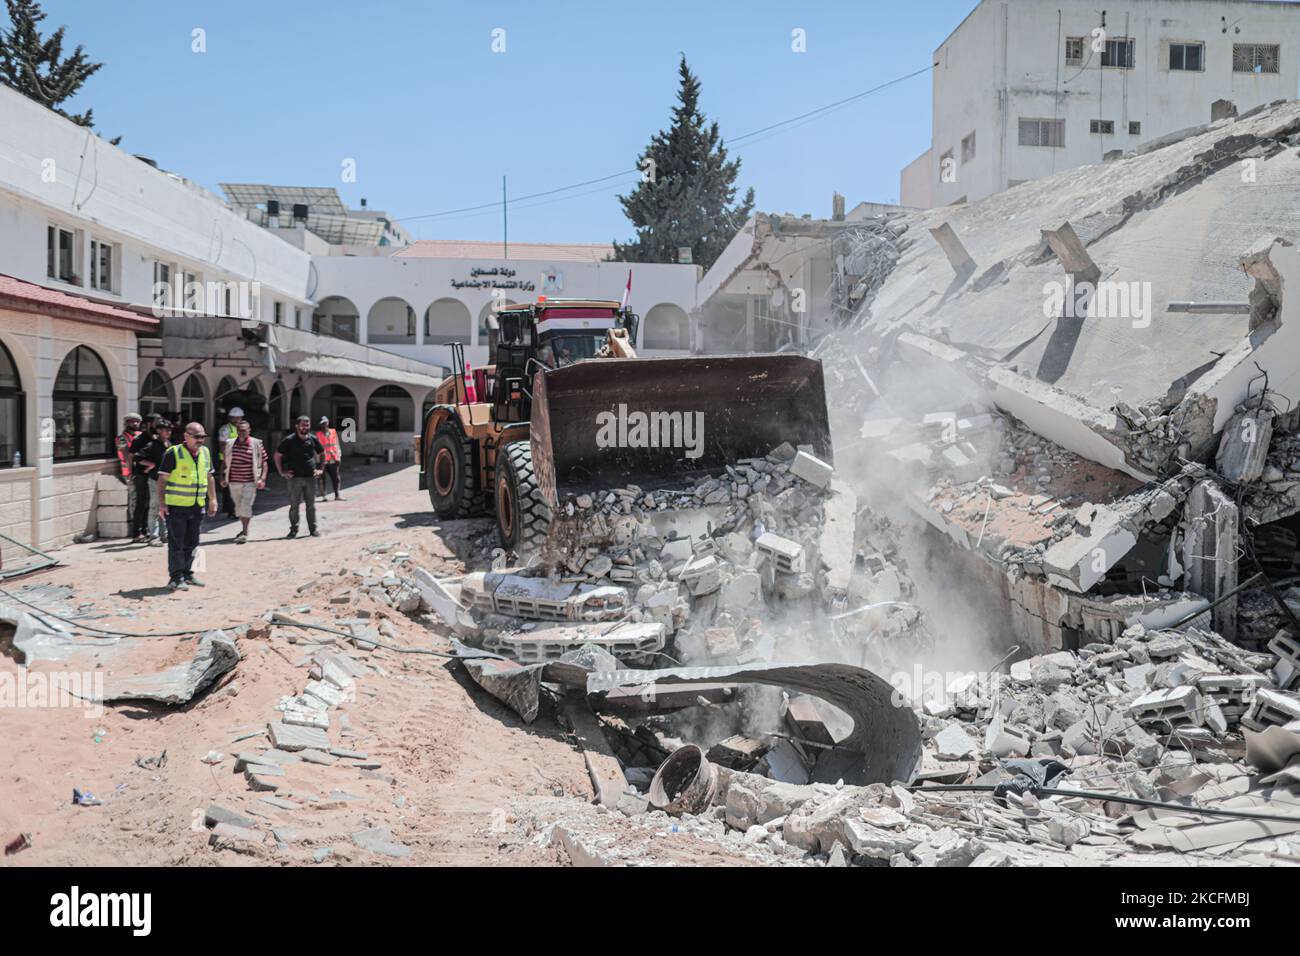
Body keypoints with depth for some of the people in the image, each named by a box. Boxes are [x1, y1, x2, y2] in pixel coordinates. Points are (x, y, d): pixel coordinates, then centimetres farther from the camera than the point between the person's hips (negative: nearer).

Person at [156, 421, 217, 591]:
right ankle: (176, 578, 2)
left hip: (197, 506, 6)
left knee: (192, 543, 13)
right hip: (176, 506, -6)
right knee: (176, 544, -2)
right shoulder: (173, 453, -10)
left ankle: (187, 574, 24)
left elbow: (210, 477, 19)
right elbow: (162, 479, -9)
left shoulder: (205, 452, 9)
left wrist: (213, 499, 15)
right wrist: (162, 503, -13)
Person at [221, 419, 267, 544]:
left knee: (246, 505, -15)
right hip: (234, 481, 4)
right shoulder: (229, 444, 6)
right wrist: (222, 478, 5)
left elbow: (264, 462, 0)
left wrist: (262, 479, -10)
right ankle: (244, 529, 33)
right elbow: (224, 462, 14)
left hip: (250, 482, -4)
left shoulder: (257, 444, -3)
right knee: (239, 505, 15)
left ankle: (244, 533, -14)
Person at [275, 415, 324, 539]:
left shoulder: (313, 439, 4)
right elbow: (277, 455, 4)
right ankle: (293, 530, 10)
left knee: (311, 505, 7)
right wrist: (282, 472, 0)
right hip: (295, 477, -2)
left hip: (310, 477, 2)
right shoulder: (289, 440, -3)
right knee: (294, 505, 1)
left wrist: (320, 469, 11)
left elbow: (322, 453, 20)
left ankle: (313, 529, 14)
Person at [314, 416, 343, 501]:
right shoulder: (318, 434, -1)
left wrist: (338, 456, 6)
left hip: (333, 460, 3)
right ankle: (323, 496, 8)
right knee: (322, 479, 1)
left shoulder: (333, 432, 9)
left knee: (335, 478, 6)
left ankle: (337, 495, 13)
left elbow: (337, 445, 12)